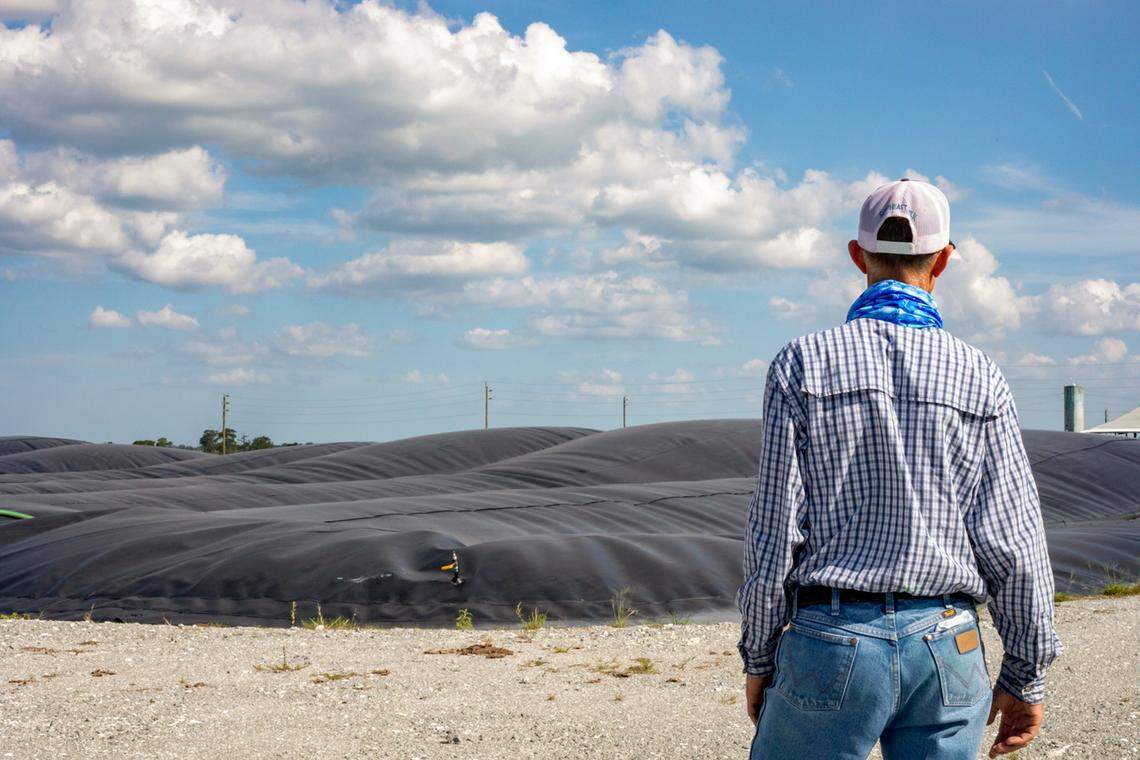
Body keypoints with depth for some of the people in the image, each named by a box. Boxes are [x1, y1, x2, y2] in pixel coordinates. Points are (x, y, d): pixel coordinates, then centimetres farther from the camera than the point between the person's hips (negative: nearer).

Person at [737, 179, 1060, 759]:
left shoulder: (803, 363, -4)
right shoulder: (979, 377, 0)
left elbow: (776, 526, -6)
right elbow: (1012, 542, 0)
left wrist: (759, 658, 5)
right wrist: (1025, 677, 10)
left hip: (832, 644, -2)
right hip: (948, 647, 2)